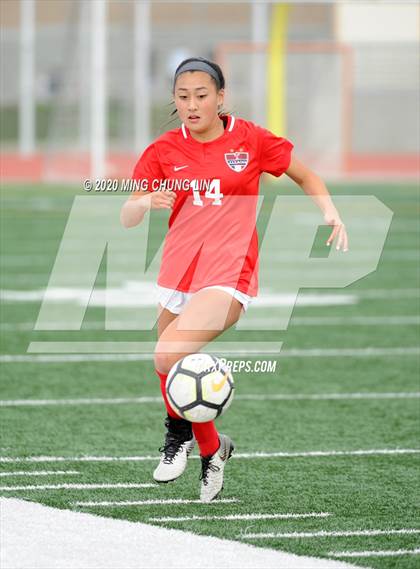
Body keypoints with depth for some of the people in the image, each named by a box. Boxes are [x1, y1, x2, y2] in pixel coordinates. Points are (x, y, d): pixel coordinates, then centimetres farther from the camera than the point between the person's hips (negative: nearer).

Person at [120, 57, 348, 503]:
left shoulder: (250, 139, -2)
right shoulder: (164, 151, 3)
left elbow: (305, 176, 12)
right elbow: (127, 218, 0)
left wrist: (330, 213, -5)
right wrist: (146, 202, -22)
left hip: (228, 274, -4)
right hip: (177, 273, 4)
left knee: (169, 356, -25)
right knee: (171, 372, 8)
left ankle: (179, 432, 1)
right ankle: (211, 450, 31)